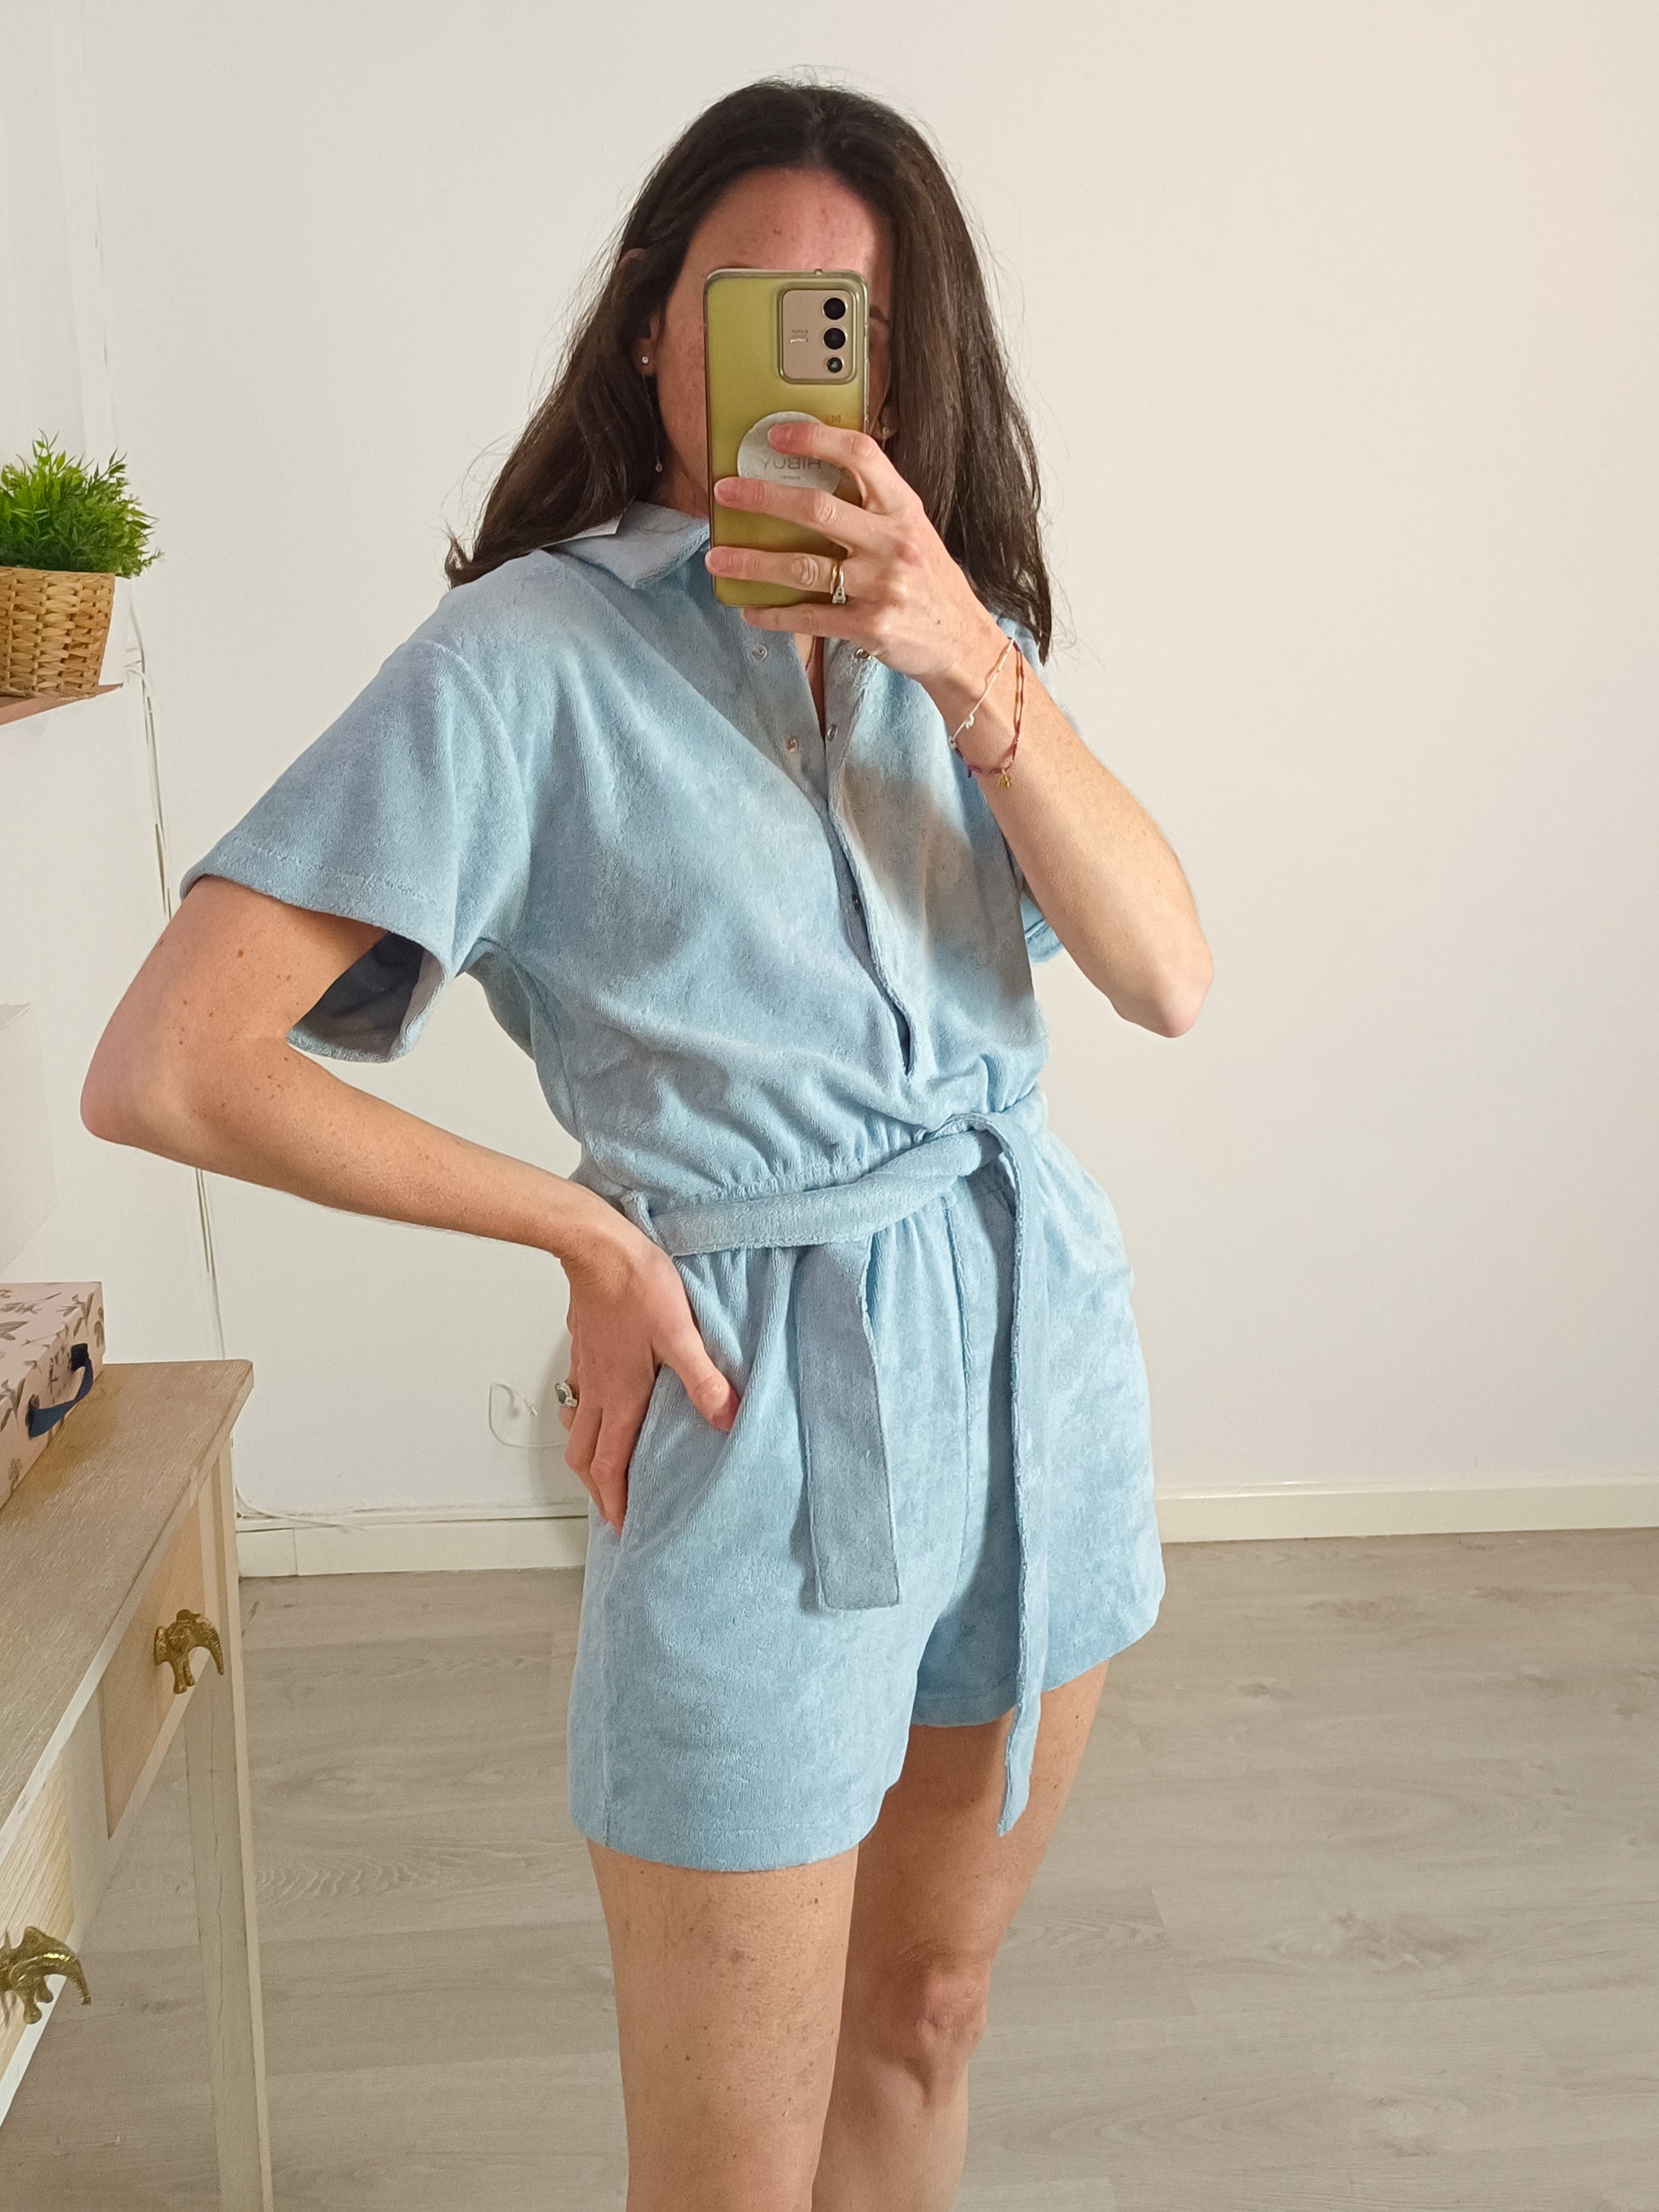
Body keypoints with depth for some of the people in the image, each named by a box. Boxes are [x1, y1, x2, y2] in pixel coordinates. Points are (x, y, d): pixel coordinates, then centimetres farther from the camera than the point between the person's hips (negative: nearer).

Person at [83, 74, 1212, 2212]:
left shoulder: (944, 624, 7)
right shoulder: (530, 656, -11)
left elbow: (1166, 977, -5)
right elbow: (160, 1071, -17)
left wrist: (975, 665, -19)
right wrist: (590, 1231, -10)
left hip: (1041, 1352, 6)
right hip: (767, 1409, -5)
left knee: (925, 2016, 23)